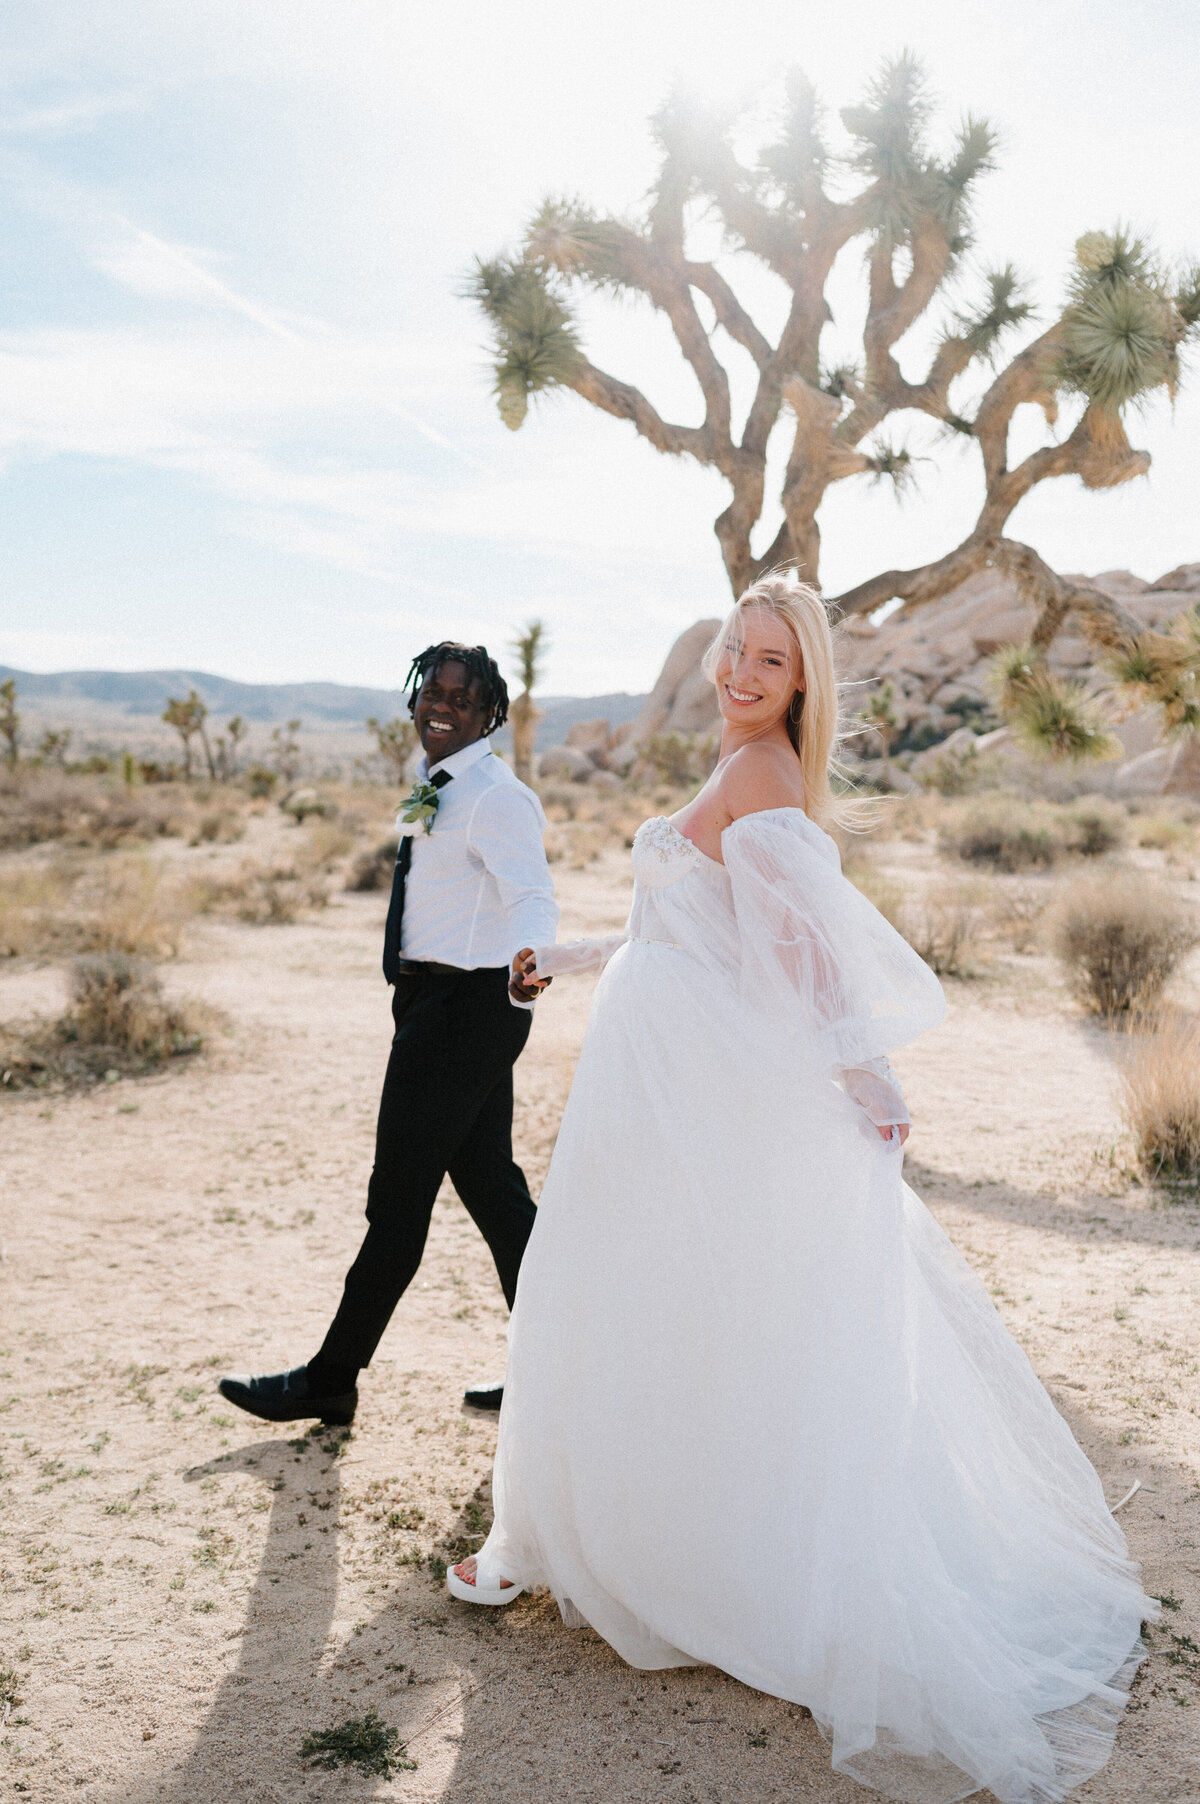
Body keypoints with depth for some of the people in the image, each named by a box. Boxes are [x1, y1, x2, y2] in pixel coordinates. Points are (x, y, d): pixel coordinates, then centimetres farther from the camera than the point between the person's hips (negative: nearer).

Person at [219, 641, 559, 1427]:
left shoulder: (494, 797, -16)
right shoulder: (439, 790, 14)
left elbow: (534, 896, -29)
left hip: (461, 1009, -10)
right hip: (439, 1003, 10)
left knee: (398, 1199, 1)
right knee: (490, 1184, 14)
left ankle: (330, 1381, 16)